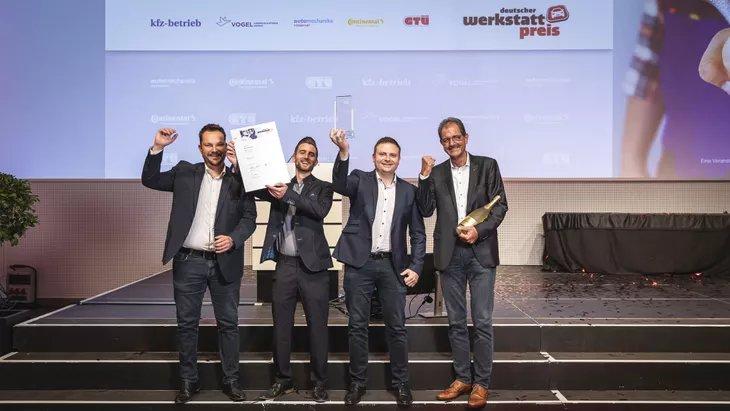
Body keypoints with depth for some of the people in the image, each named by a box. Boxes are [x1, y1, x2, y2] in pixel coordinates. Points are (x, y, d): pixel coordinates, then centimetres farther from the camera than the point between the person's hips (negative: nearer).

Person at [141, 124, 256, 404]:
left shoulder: (239, 180, 2)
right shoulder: (184, 173, 5)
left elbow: (250, 217, 1)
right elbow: (149, 180, 4)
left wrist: (233, 239, -16)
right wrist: (158, 148, -7)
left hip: (225, 263, 0)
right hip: (189, 262, 1)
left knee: (228, 323, 8)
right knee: (187, 323, 9)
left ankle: (231, 380, 21)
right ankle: (188, 381, 23)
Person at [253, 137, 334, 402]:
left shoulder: (323, 187, 7)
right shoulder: (279, 185, 14)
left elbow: (320, 210, -12)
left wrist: (289, 195, -20)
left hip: (312, 265, -2)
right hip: (284, 264, 3)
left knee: (317, 325, 2)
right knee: (281, 325, 8)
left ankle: (319, 382, 14)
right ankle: (283, 380, 22)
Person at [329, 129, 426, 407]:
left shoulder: (408, 191, 8)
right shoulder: (360, 180, 3)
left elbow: (418, 233, 9)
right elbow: (339, 184, -20)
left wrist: (416, 267, -1)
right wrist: (344, 151, -37)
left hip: (392, 265, 1)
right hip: (359, 263, -1)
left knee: (396, 327, 6)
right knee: (357, 326, 7)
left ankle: (400, 383, 21)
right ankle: (358, 382, 21)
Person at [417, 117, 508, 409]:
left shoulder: (487, 166, 4)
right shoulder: (436, 173, 9)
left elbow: (500, 205, 1)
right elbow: (426, 210, 2)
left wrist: (479, 230, -13)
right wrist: (425, 176, -7)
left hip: (481, 252, -2)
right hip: (450, 254, 3)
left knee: (482, 322, 0)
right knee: (456, 321, 10)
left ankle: (481, 384, 11)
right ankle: (462, 379, 23)